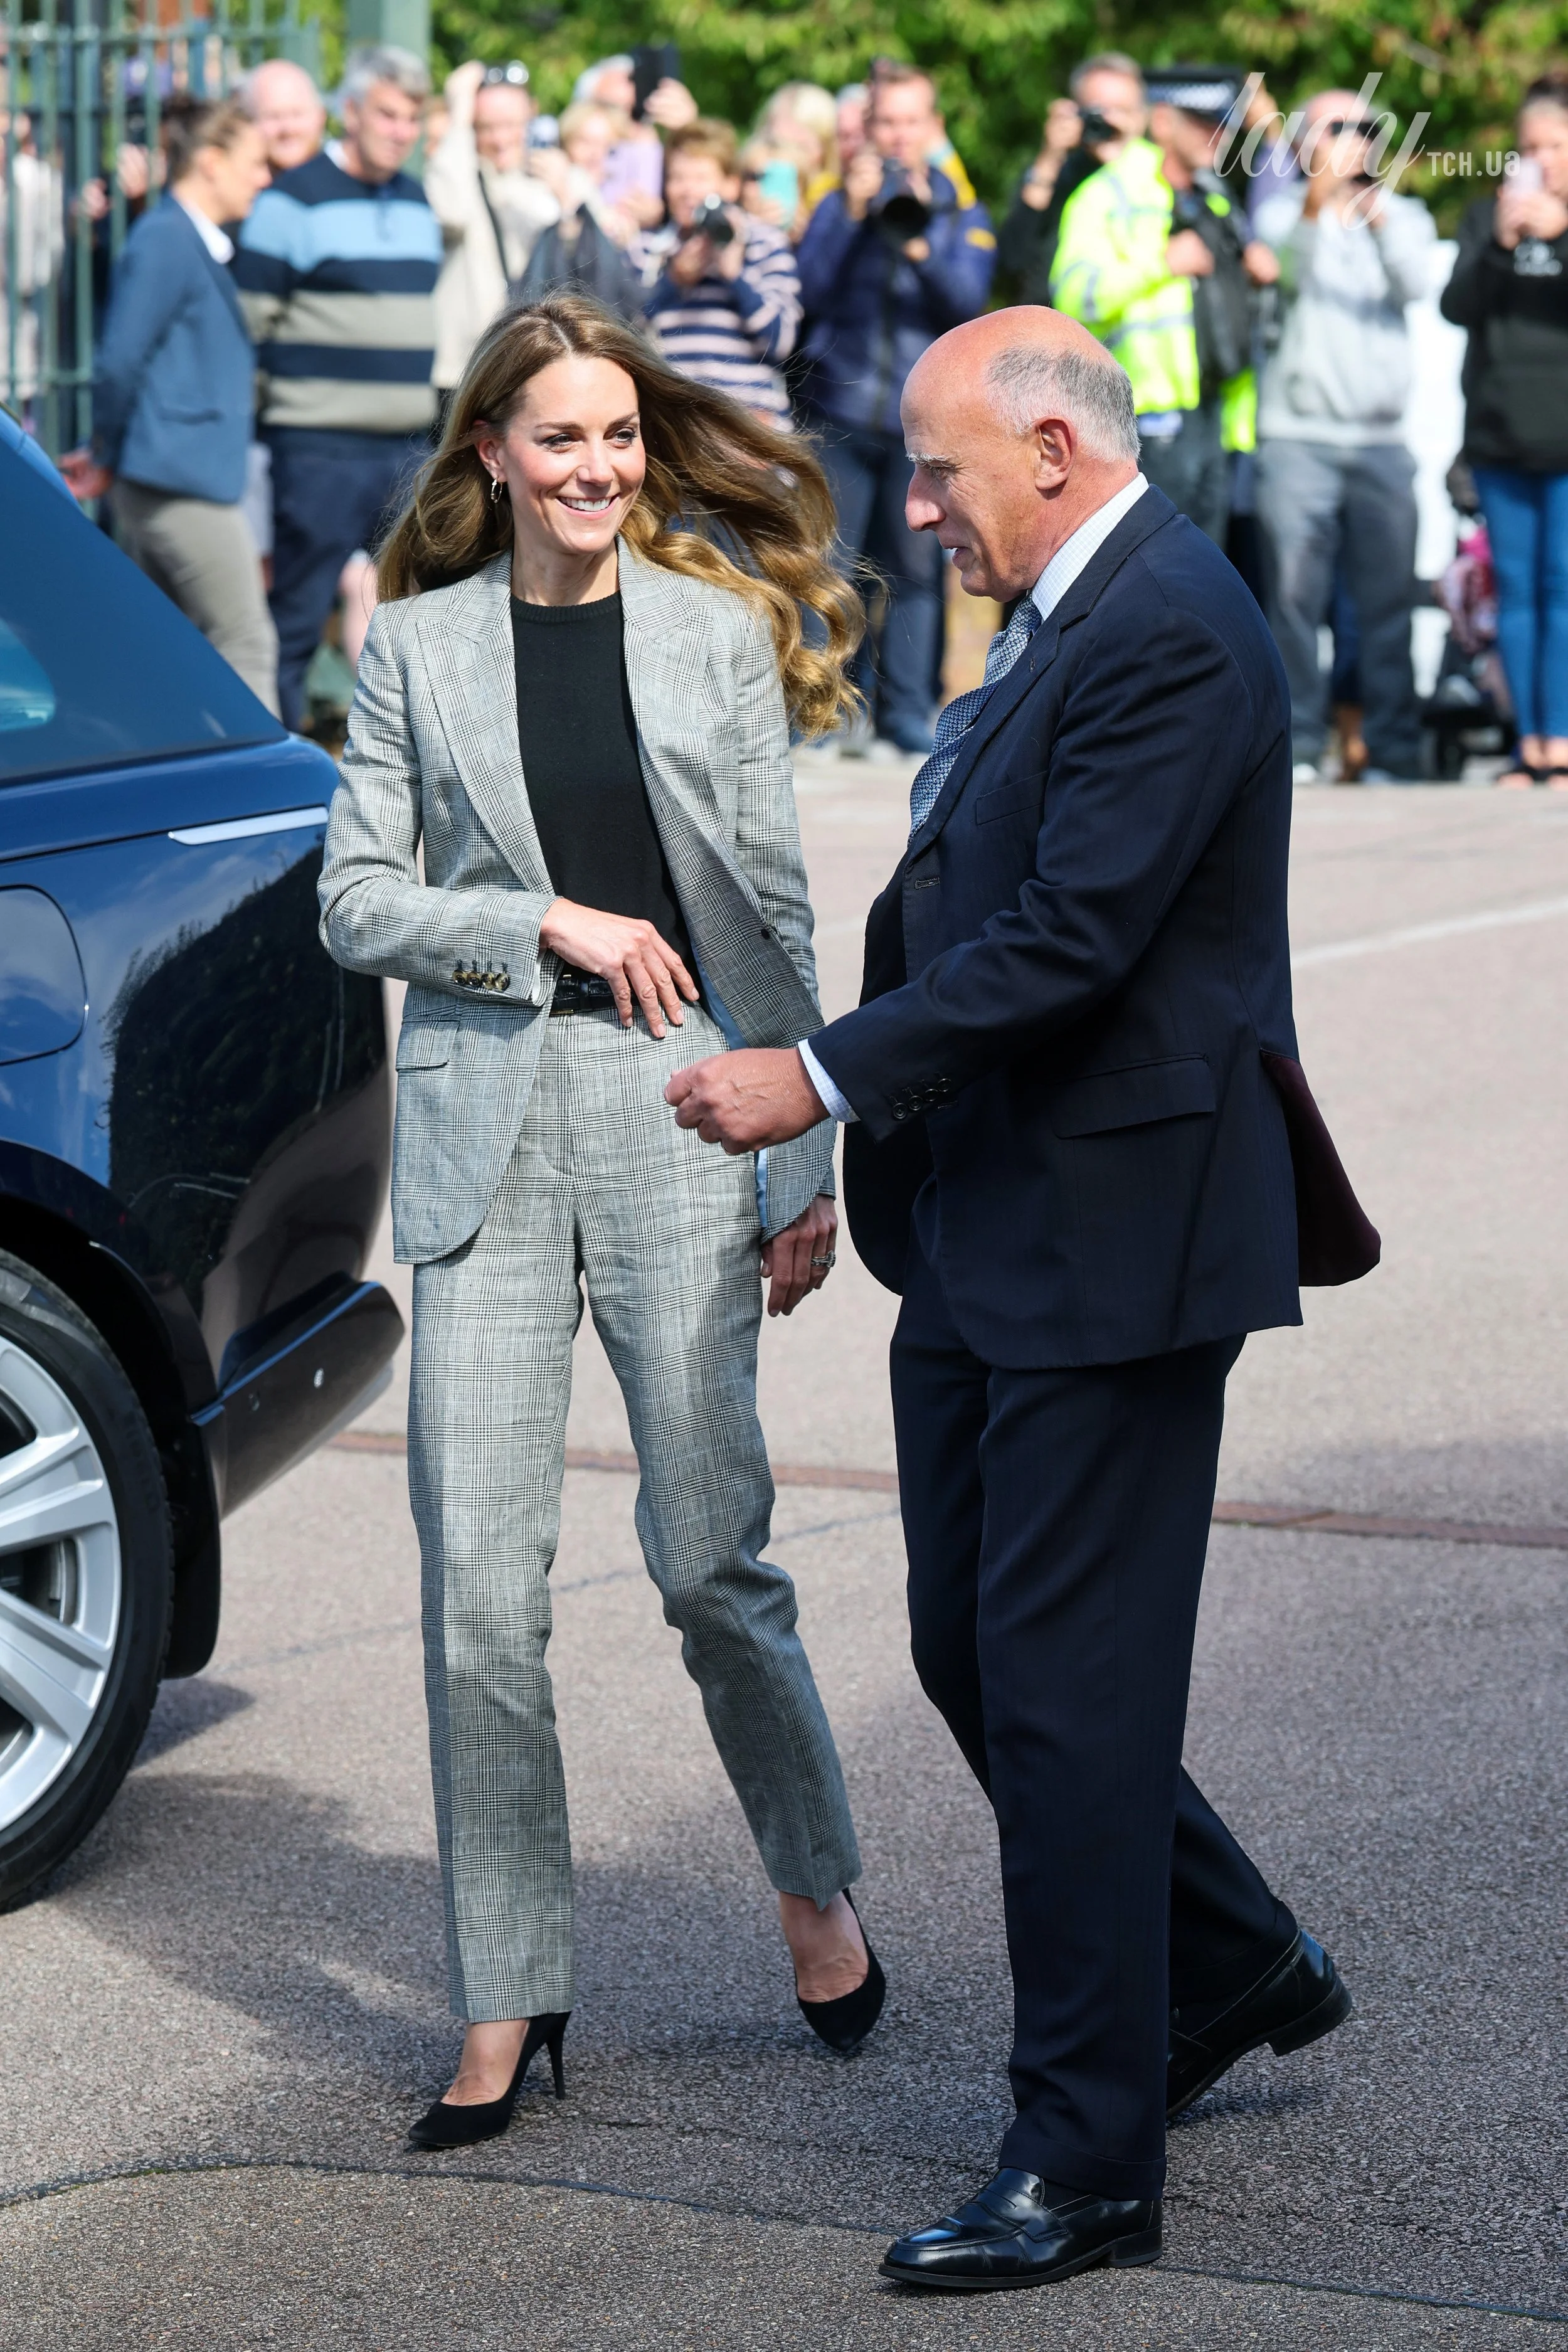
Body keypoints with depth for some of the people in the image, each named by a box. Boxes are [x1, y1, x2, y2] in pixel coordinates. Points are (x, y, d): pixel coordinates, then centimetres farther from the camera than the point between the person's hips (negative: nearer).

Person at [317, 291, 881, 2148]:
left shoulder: (722, 631, 5)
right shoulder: (417, 645, 6)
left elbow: (772, 908, 5)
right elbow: (357, 900, 5)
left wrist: (804, 1159, 3)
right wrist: (555, 922, -10)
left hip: (679, 1111, -1)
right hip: (485, 1122, 1)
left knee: (710, 1558, 1)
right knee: (479, 1586, -2)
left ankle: (814, 1886, 27)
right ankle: (507, 1996, 9)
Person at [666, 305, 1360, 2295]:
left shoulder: (1170, 635, -17)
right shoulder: (1068, 618, 14)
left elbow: (1071, 941, -24)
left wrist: (820, 1081, -20)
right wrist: (875, 1156, 13)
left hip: (1112, 1235, -10)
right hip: (992, 1235, 10)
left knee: (1064, 1685, -4)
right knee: (970, 1649, 15)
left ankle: (1086, 2165, 5)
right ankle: (1233, 1967, 34)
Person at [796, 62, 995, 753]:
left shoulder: (963, 215, 10)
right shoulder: (840, 206, 10)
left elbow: (968, 299, -6)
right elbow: (809, 290, -4)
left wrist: (918, 242, -21)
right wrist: (854, 215, -12)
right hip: (841, 412, 0)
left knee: (913, 571, 2)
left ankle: (906, 710, 8)